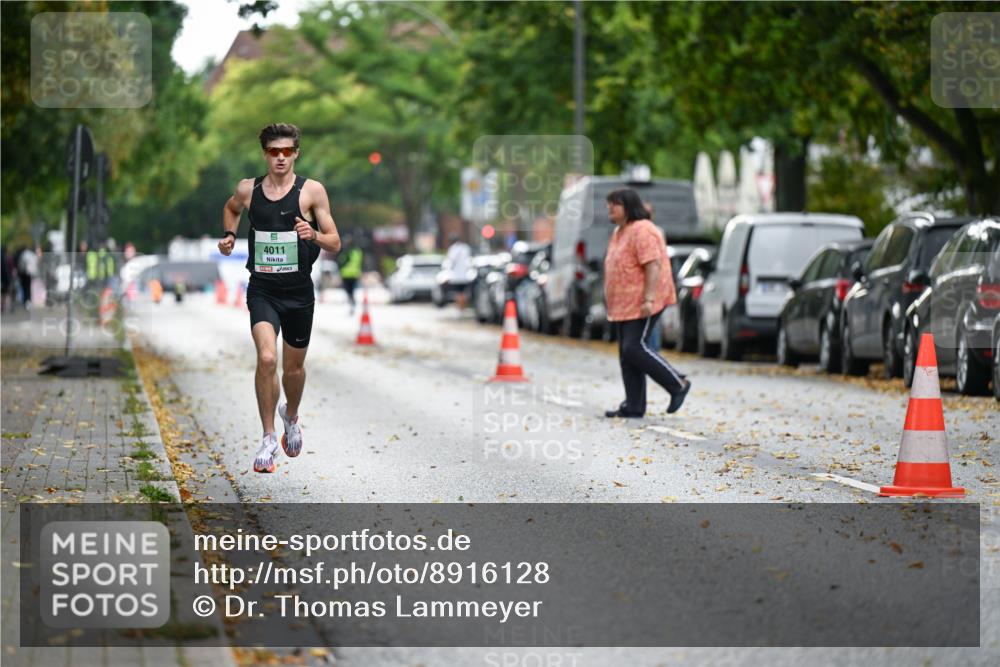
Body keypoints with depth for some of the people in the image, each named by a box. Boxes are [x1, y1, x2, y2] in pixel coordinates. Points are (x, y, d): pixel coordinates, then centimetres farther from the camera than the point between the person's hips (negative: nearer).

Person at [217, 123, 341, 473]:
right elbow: (231, 208, 27)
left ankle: (291, 417, 47)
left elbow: (335, 244, -3)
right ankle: (268, 438, -9)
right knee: (266, 358, -21)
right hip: (262, 289, 0)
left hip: (298, 291, 0)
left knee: (294, 367, 14)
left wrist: (314, 235, -23)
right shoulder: (248, 189, 1)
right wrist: (229, 235, 10)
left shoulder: (312, 191, -5)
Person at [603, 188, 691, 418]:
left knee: (635, 349, -15)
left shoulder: (642, 231, -15)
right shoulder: (619, 232, 18)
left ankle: (678, 384, -3)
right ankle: (634, 406, 9)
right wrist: (612, 303, 22)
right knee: (626, 354, 7)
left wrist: (648, 299, -27)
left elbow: (653, 265, -22)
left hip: (641, 304, -10)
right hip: (624, 305, 10)